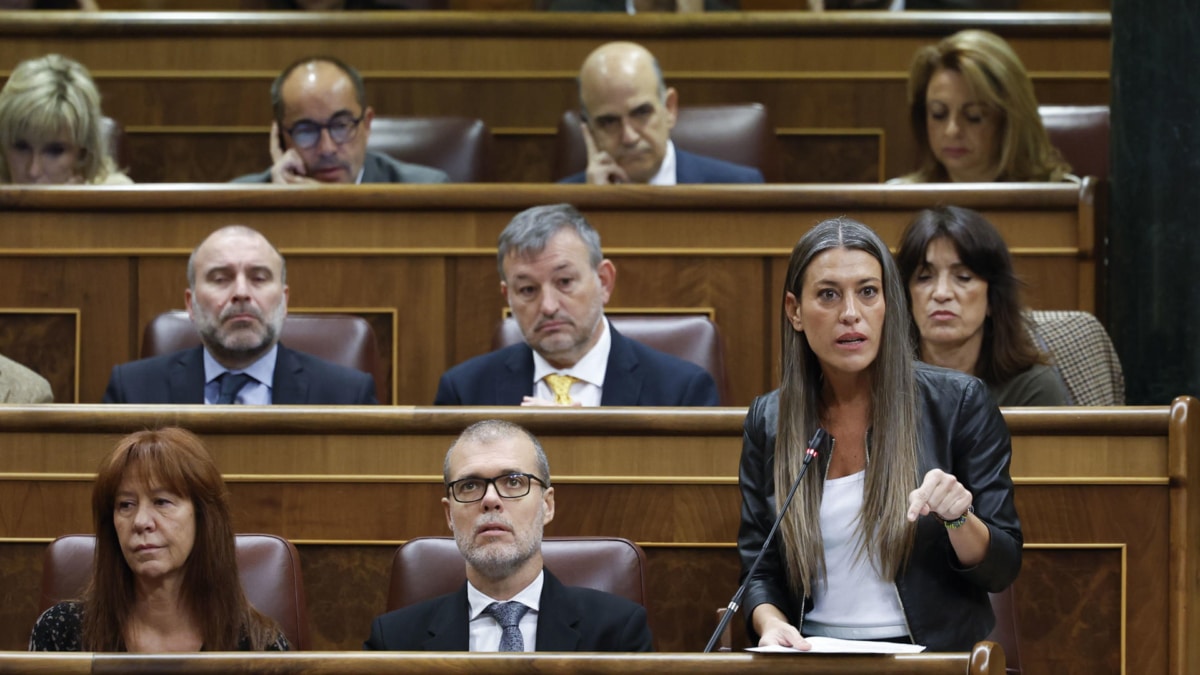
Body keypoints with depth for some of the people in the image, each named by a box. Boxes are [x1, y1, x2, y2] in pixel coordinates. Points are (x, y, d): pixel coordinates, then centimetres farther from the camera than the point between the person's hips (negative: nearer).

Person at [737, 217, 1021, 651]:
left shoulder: (959, 404, 0)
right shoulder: (767, 422, 8)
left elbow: (1002, 570, 2)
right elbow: (759, 574, 11)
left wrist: (957, 518, -19)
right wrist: (771, 624, -11)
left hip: (932, 658, -3)